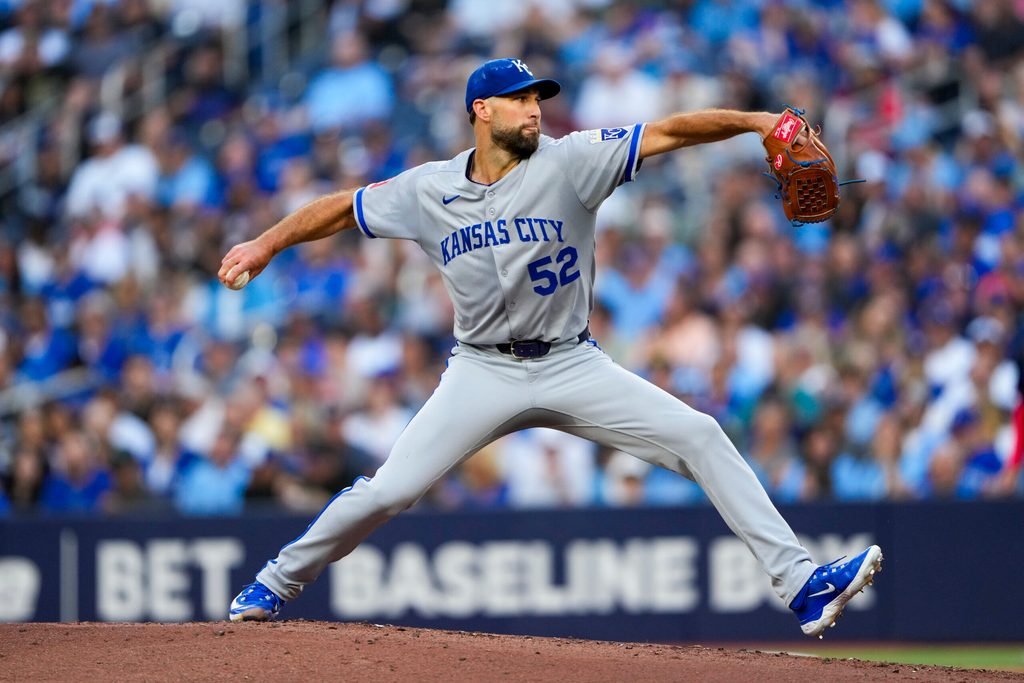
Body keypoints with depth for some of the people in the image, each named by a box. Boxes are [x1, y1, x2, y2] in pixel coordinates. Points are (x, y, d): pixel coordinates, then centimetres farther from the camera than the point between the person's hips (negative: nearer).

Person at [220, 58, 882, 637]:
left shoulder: (568, 162, -7)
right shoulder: (429, 190, -1)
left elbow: (667, 132, -15)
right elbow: (344, 207, 12)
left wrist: (753, 121, -27)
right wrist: (266, 244, 3)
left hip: (572, 367, 0)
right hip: (484, 373, 0)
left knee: (698, 436, -15)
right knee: (388, 491, -9)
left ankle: (801, 583, -15)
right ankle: (276, 584, 14)